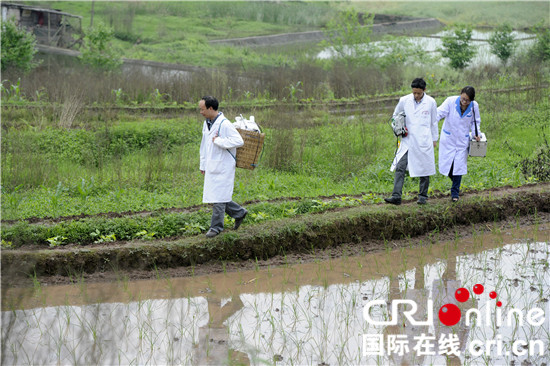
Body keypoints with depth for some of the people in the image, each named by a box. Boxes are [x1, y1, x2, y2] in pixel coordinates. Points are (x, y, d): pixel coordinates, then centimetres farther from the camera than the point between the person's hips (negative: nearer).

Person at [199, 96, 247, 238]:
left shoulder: (224, 124, -17)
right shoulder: (207, 123, 11)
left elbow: (239, 141, -24)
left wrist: (218, 141, -20)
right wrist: (203, 165, 21)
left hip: (223, 167, -9)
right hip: (211, 166, 9)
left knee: (219, 197, -4)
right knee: (213, 195, 11)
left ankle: (216, 227, 6)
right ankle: (239, 212, 26)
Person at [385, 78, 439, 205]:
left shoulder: (431, 102, -3)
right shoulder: (404, 100, -1)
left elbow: (434, 122, 8)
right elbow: (395, 115, 16)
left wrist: (434, 139, 12)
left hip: (424, 142, -1)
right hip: (407, 140, 1)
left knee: (424, 170, 7)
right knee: (400, 168, -10)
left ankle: (423, 196, 21)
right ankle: (396, 196, -13)